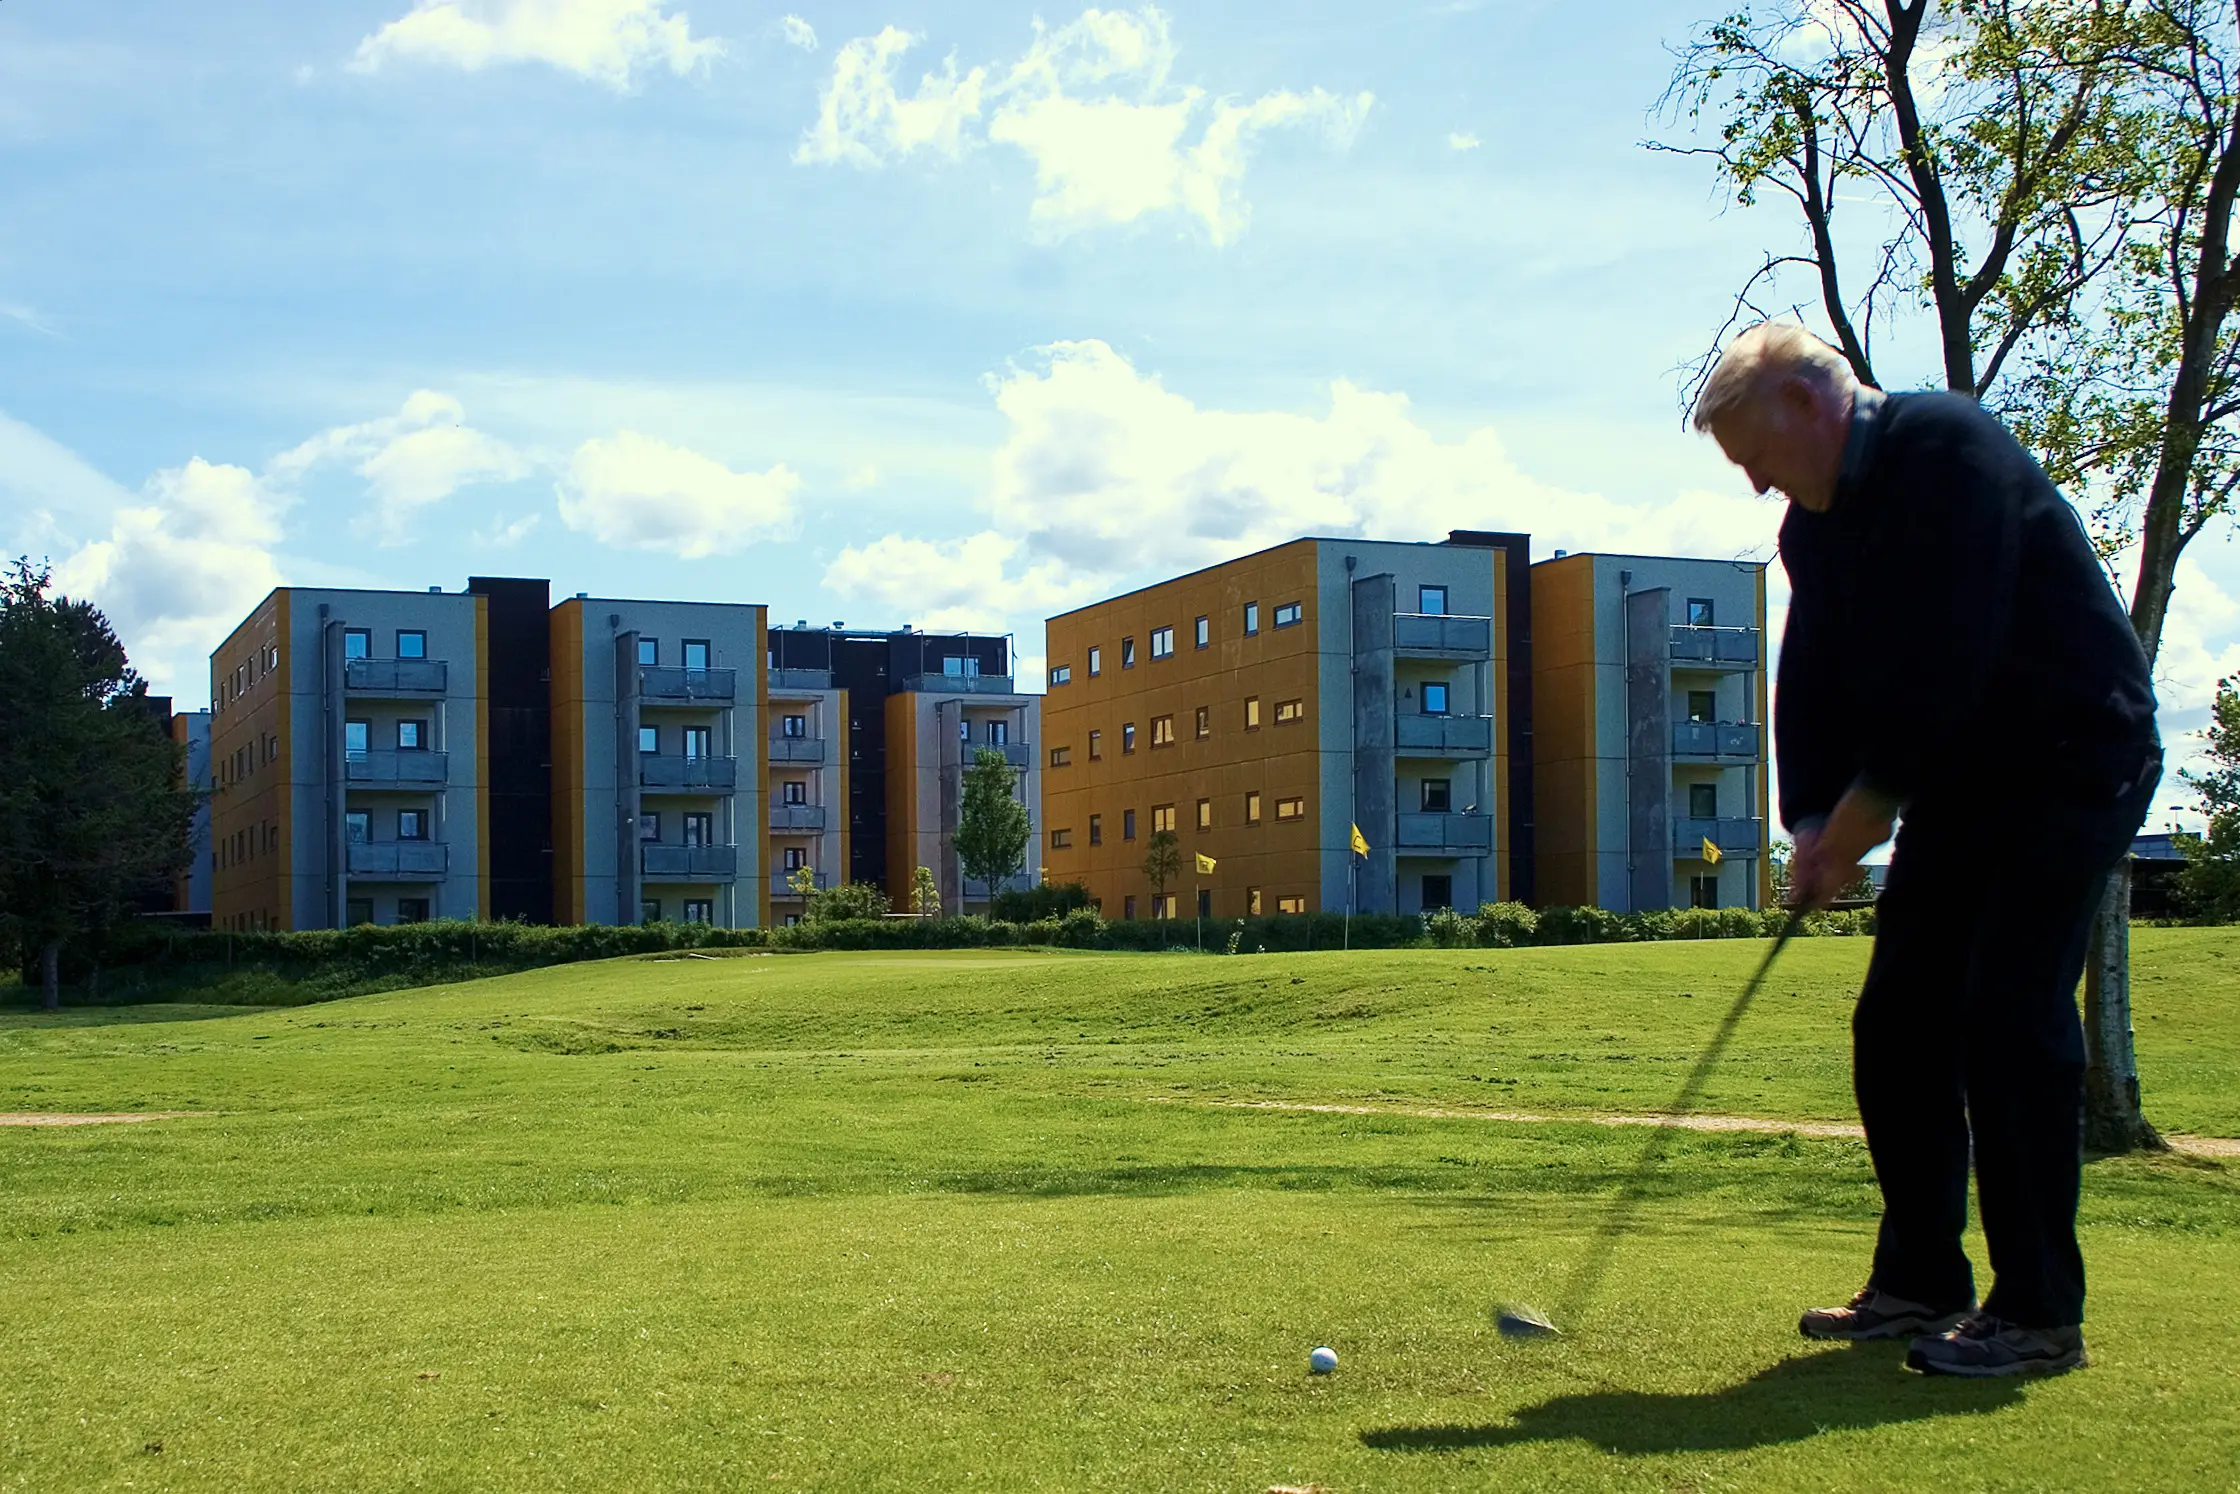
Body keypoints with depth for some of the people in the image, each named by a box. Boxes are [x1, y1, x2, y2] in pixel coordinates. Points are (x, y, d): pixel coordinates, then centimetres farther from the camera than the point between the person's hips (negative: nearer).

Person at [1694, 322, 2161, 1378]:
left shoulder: (1947, 450, -19)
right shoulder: (1816, 521, 8)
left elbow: (1945, 657, -26)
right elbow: (1813, 681, 6)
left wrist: (1869, 806, -21)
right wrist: (1814, 822, -8)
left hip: (2073, 760, -9)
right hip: (1959, 777, 9)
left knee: (2012, 1018, -14)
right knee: (1897, 1021, 5)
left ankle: (2040, 1311, -6)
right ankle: (1921, 1281, 16)